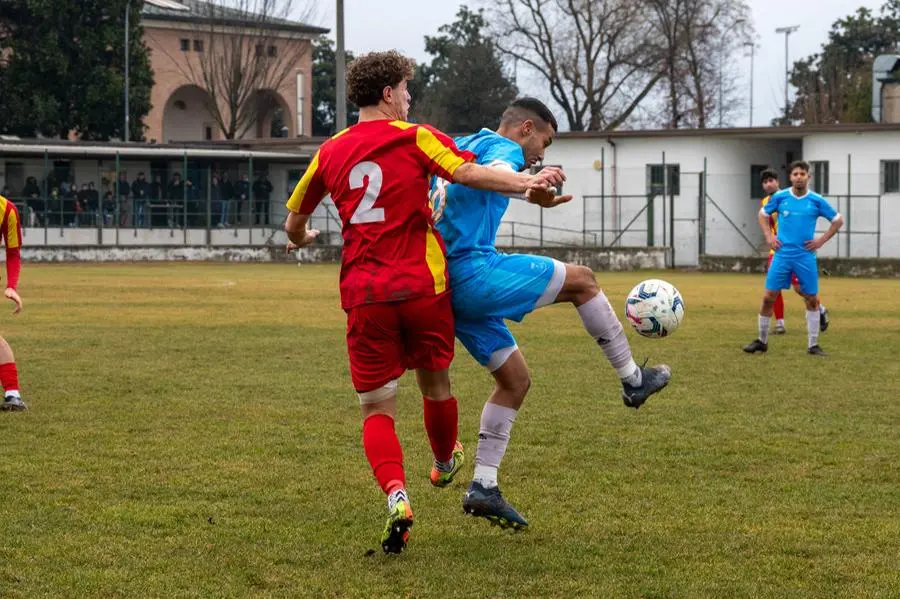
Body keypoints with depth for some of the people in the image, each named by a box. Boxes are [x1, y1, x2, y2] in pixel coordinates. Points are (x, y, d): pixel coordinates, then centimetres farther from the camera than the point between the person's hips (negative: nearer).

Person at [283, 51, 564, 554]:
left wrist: (301, 239, 46)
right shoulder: (415, 137, 0)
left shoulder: (331, 152, 12)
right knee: (435, 384, 22)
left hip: (364, 293, 2)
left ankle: (397, 494, -20)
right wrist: (525, 184, -27)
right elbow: (466, 172, -20)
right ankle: (445, 464, 46)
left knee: (377, 408, 3)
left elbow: (294, 221, 23)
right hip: (422, 285, -2)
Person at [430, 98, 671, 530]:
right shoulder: (503, 147, -6)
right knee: (581, 280, 3)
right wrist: (531, 192, -51)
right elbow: (493, 173, -31)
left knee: (515, 378, 13)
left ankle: (483, 487, 6)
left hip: (446, 286, 10)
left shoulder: (458, 147, 24)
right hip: (474, 271, -10)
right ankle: (631, 380, 13)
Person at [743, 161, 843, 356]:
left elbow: (838, 220, 8)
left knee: (812, 300, 2)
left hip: (806, 257, 0)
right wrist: (769, 236, 4)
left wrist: (821, 240, 0)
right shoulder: (780, 197, 0)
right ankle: (762, 341, 12)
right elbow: (763, 214, 16)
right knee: (768, 297, -2)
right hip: (782, 255, 0)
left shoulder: (816, 201, -2)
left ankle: (813, 345, 12)